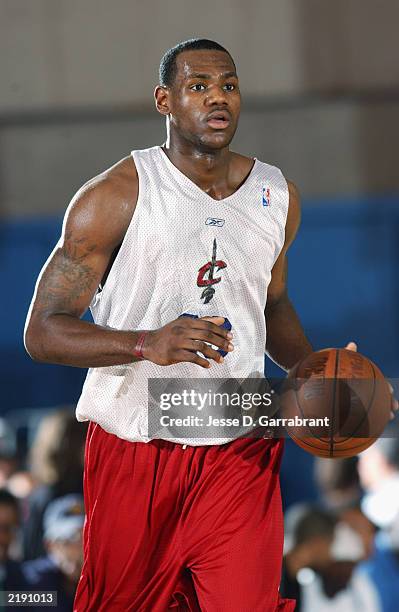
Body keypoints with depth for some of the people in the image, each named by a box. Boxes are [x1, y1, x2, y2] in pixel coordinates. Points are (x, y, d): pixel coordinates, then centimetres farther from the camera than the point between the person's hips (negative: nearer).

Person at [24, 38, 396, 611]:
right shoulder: (115, 196, -10)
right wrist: (147, 344, -28)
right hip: (133, 447, -3)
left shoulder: (277, 194, 7)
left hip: (239, 455, 3)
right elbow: (42, 332, -11)